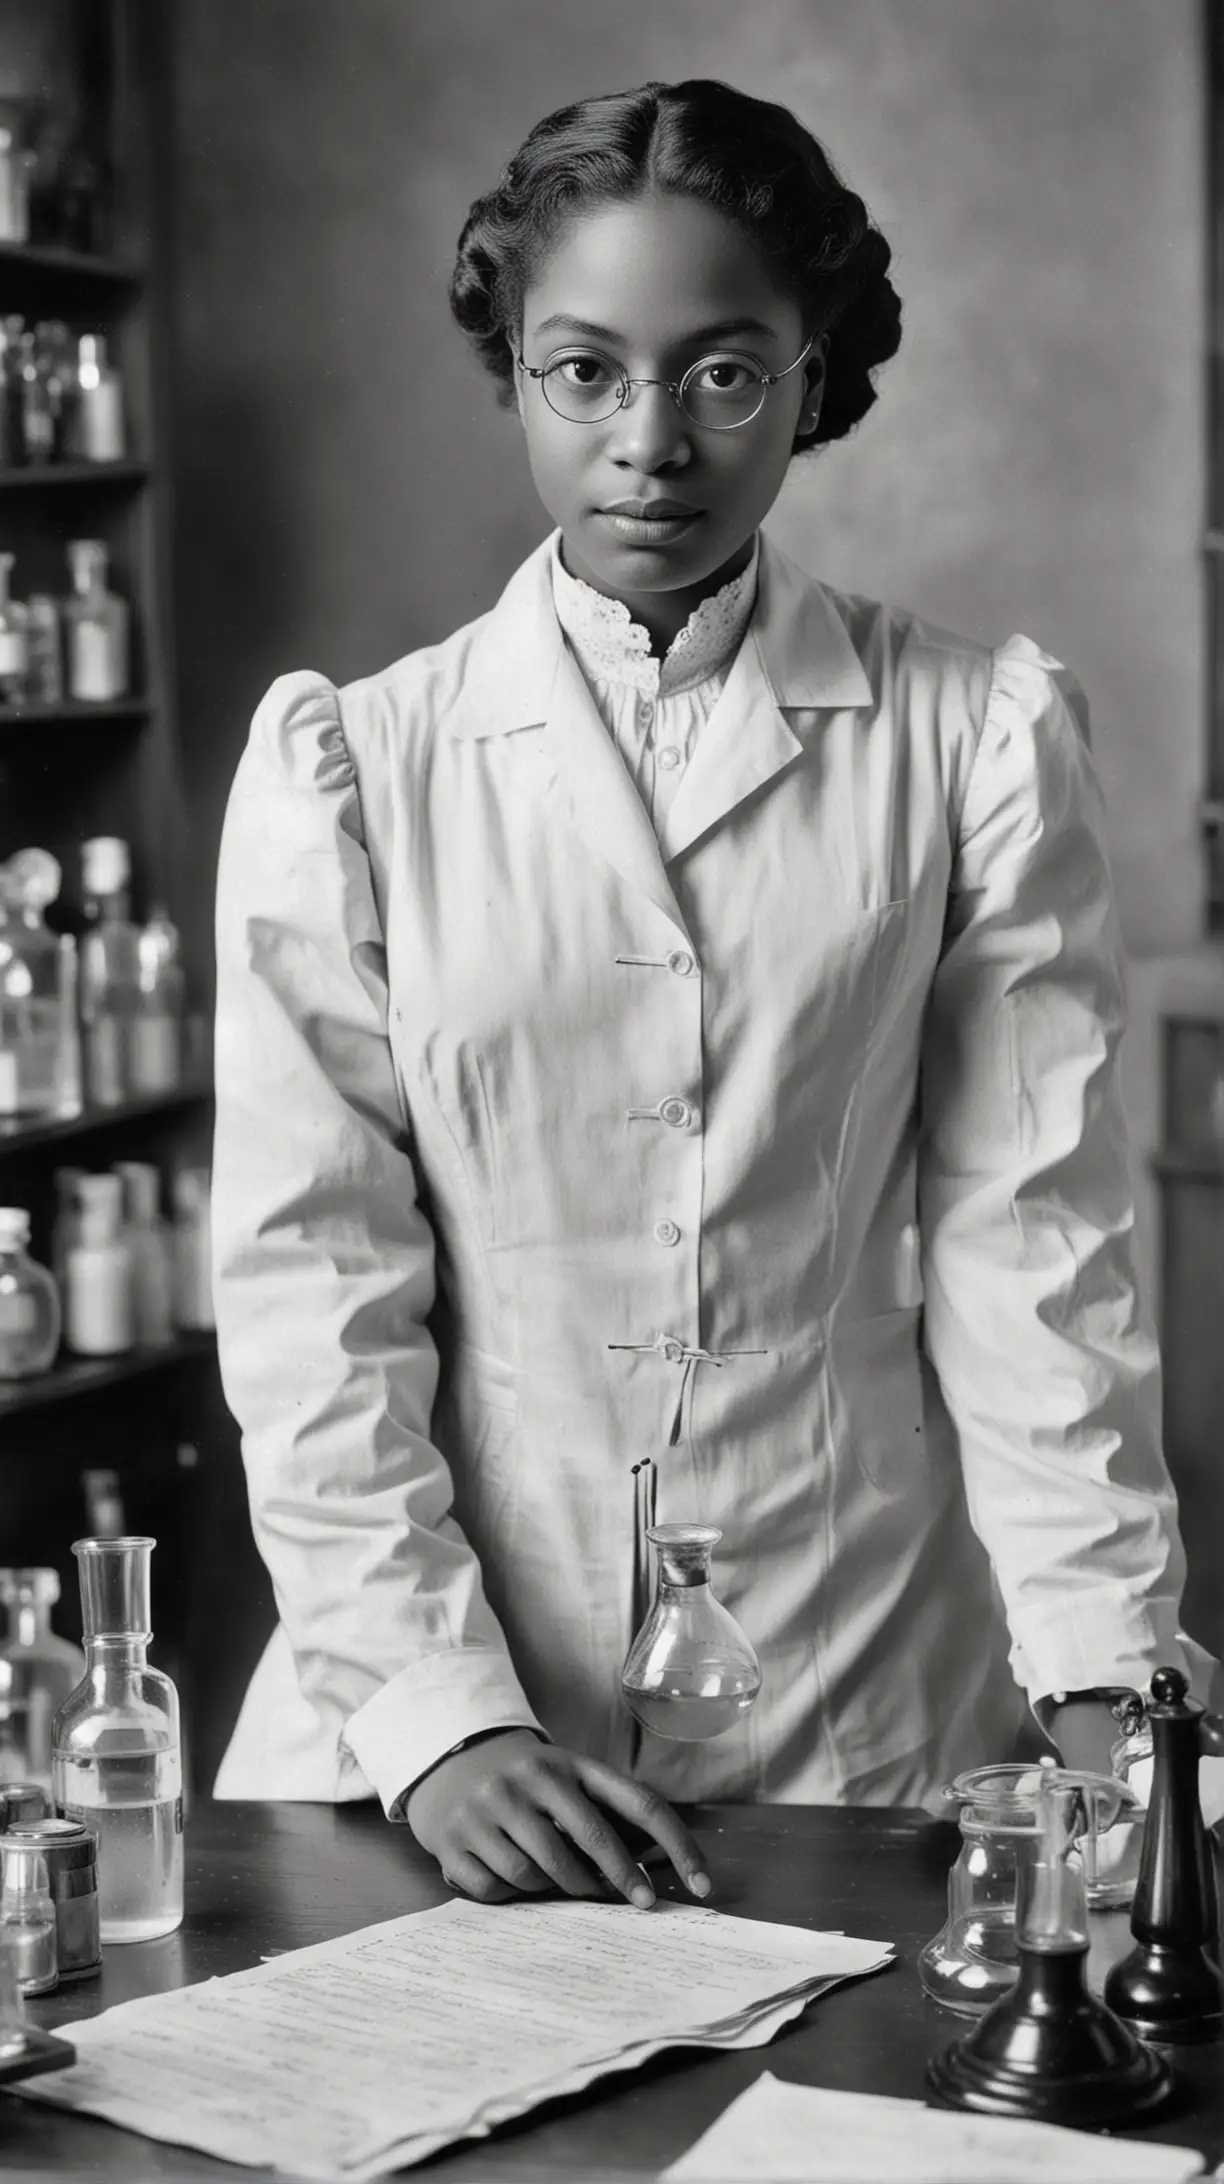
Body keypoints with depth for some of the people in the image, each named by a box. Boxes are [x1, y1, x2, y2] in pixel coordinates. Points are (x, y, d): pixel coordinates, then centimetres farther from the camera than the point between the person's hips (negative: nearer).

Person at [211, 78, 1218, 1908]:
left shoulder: (979, 741, 1)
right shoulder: (346, 764, 1)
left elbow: (1029, 1236, -2)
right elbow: (309, 1271, -3)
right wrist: (430, 1707, -13)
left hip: (862, 1722, 0)